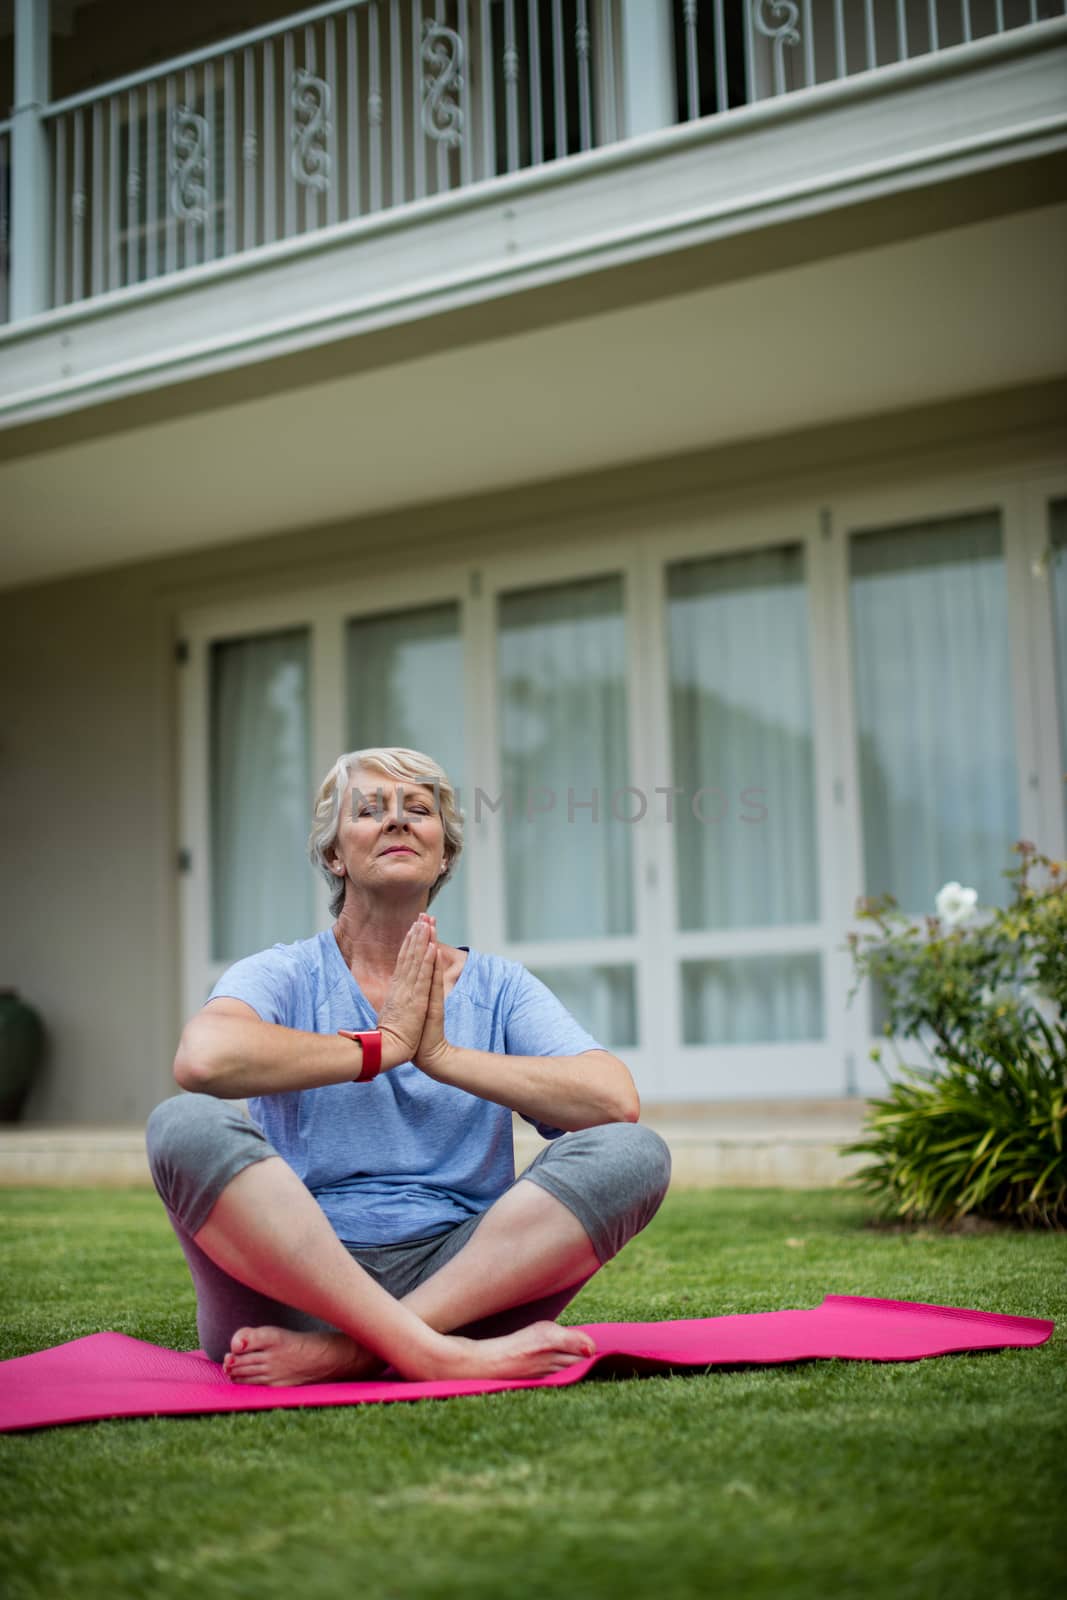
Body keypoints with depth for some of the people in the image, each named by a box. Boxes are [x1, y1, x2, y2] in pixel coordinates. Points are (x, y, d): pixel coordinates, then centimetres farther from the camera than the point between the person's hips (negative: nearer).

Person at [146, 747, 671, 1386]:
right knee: (185, 1124, -27)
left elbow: (617, 1100, -5)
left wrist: (441, 1055, -8)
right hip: (291, 1278, -2)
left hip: (464, 1274, 2)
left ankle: (345, 1349, -28)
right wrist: (384, 1044, -9)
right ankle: (434, 1352, -35)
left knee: (633, 1152, -20)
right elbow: (204, 1059, -19)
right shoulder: (285, 975, 6)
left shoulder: (500, 987, 13)